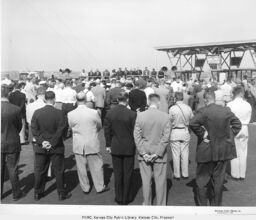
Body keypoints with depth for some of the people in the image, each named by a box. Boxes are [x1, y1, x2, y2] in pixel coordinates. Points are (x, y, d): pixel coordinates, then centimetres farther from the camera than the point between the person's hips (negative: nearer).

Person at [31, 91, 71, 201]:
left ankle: (38, 193, 26)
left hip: (40, 147, 3)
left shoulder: (37, 112, -3)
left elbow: (34, 129, -5)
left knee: (39, 171, 14)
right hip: (56, 147, -3)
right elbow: (61, 130, -15)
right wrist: (53, 143, -10)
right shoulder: (59, 113, -12)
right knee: (58, 171, 9)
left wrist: (41, 141, -7)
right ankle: (62, 193, 19)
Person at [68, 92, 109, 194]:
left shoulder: (70, 114, -12)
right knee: (96, 166, 13)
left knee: (81, 167, 15)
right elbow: (99, 126, 2)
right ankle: (100, 187, 25)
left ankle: (85, 188, 28)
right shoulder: (94, 112, -15)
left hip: (78, 146, 2)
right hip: (92, 144, -1)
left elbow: (71, 126, 5)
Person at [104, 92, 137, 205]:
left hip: (115, 147, 3)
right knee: (127, 173, 11)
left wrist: (108, 145, 10)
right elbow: (135, 131, -10)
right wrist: (136, 145, 4)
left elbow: (107, 130, 0)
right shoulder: (132, 114, -15)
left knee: (117, 173, 14)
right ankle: (126, 198, 22)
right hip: (129, 147, -2)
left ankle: (119, 198, 23)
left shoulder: (109, 113, -6)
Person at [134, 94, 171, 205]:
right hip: (160, 156, -1)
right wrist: (157, 153, -7)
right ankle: (161, 205, 24)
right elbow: (166, 137, -11)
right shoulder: (165, 116, -9)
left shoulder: (140, 116, -6)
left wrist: (143, 153, -4)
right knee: (160, 181, 12)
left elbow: (137, 136, -7)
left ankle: (147, 204, 27)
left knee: (146, 181, 13)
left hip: (144, 154, 1)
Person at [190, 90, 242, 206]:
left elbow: (192, 123, -28)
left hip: (207, 151, -4)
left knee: (202, 179, 11)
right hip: (223, 151, 4)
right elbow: (238, 124, 6)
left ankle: (202, 205, 17)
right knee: (218, 179, 14)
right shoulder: (226, 110, 0)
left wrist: (202, 135, -16)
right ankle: (216, 204, 24)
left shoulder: (203, 111, -14)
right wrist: (229, 136, 7)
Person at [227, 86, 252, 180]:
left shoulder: (230, 105, -15)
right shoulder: (248, 105, -4)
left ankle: (235, 174, 15)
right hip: (244, 130, 3)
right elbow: (248, 119, 3)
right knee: (243, 153, 11)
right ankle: (242, 174, 20)